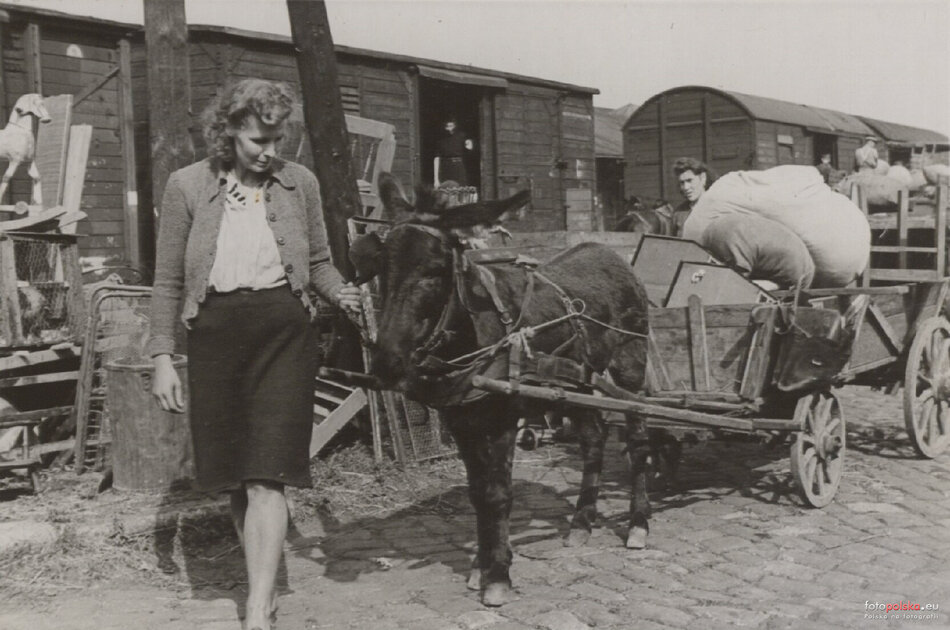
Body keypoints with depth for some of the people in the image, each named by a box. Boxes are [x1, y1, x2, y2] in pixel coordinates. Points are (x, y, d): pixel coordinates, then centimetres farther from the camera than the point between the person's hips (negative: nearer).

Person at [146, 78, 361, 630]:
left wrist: (344, 294, -8)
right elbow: (169, 281, 5)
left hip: (284, 330, -1)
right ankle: (264, 584, 29)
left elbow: (318, 264, 13)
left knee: (266, 475, -8)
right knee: (233, 473, 11)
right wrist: (162, 357, 0)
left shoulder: (300, 183, 4)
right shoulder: (188, 186, 2)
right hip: (215, 332, 2)